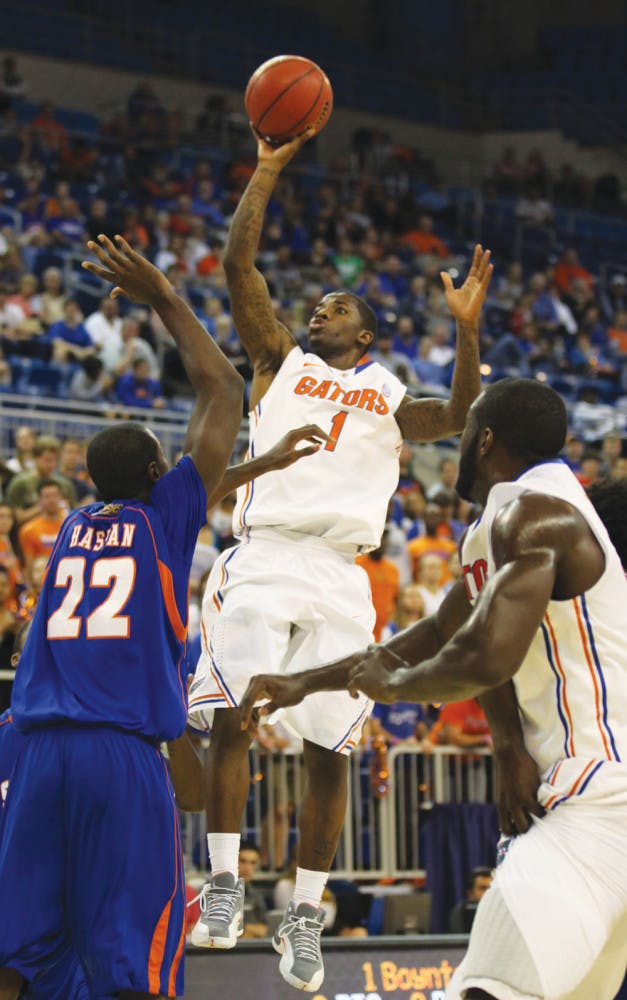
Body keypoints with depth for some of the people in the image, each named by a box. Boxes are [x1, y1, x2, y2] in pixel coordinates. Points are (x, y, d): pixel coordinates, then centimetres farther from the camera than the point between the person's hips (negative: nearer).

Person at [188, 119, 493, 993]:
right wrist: (269, 169, 4)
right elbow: (239, 266, 8)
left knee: (328, 749, -1)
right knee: (230, 717, -14)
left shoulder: (389, 397, 19)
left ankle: (305, 917, 6)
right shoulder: (281, 364, 18)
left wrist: (467, 328, -10)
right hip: (264, 560, -1)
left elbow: (459, 418, 0)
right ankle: (224, 886, -5)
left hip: (341, 576, 1)